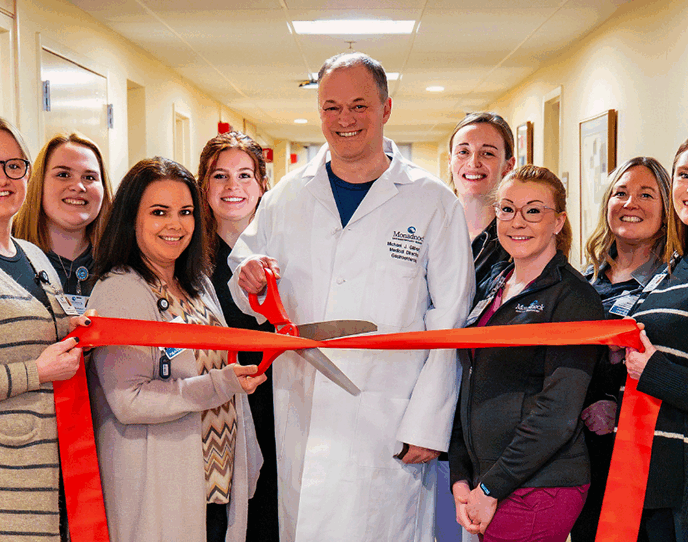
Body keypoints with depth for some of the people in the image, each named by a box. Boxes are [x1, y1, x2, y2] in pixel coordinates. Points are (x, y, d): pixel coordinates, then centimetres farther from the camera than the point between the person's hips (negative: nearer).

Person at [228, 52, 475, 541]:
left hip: (387, 428, -3)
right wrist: (250, 280, -7)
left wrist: (428, 426, -8)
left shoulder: (433, 203, -1)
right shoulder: (286, 197, 9)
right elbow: (252, 300, 17)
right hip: (300, 423, 3)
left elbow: (449, 327, -3)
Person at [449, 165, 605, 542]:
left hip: (538, 492, -6)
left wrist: (490, 489, -14)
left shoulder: (575, 297, -10)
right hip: (484, 485, 6)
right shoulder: (495, 287, 11)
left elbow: (558, 415, -16)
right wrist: (461, 478, 3)